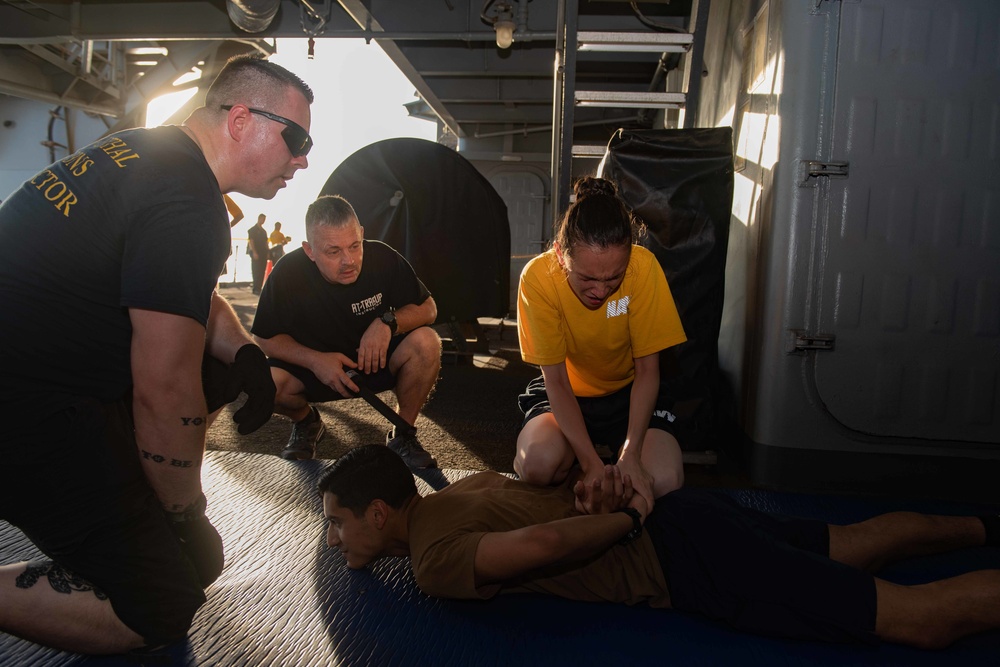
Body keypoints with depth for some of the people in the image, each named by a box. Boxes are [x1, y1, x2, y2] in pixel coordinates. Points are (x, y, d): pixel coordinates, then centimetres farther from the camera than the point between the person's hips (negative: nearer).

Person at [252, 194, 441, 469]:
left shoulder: (383, 258, -21)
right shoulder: (287, 273, -21)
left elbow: (428, 308, -10)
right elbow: (264, 338, -11)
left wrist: (388, 321, -31)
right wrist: (314, 360, -28)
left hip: (378, 361, 0)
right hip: (313, 364, 0)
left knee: (425, 342, -28)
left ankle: (403, 434, -5)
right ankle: (306, 421, 10)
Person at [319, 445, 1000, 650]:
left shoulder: (436, 561, -18)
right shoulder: (455, 489, 10)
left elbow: (544, 541, -36)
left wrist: (628, 518, -18)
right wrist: (606, 482, -3)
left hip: (683, 558, -9)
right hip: (681, 513, 9)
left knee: (923, 617, -1)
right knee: (858, 544, 24)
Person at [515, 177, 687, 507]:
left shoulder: (644, 268, -25)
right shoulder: (538, 277, -25)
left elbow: (647, 371, -17)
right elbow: (556, 381, -20)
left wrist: (630, 457, -26)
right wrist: (591, 465, -29)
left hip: (628, 391, 1)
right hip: (567, 393, 0)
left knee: (664, 481, -23)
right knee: (538, 464, -30)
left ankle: (615, 448, 10)